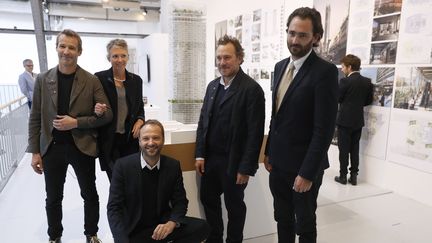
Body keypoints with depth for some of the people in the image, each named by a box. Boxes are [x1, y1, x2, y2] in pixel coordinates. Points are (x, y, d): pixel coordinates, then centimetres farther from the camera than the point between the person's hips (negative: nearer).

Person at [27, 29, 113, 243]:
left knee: (90, 194, 12)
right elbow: (35, 119, 3)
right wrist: (35, 151, 0)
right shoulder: (43, 80, 0)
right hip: (52, 147, 2)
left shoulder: (91, 81, -6)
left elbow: (106, 115, -7)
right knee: (53, 198, 15)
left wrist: (76, 122, -18)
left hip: (82, 146, -1)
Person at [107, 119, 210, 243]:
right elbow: (114, 208, -11)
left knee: (202, 228, -17)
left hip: (162, 226, 2)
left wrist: (172, 223, -21)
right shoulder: (123, 165, -11)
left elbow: (180, 202, 1)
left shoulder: (173, 166, -4)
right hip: (133, 230, -2)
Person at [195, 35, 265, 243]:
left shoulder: (251, 89, -13)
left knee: (234, 205, 14)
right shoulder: (212, 86, 8)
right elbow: (203, 121, 10)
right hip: (209, 158, 6)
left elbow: (255, 132, -15)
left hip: (233, 161, -6)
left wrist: (246, 167, -15)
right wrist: (200, 154, 4)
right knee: (208, 200, 19)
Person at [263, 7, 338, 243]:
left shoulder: (325, 71, -16)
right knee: (282, 219, 20)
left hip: (303, 165, -6)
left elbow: (324, 129, -19)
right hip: (278, 161, 6)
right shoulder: (280, 66, 6)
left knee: (305, 224, 15)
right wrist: (269, 151, 11)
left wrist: (307, 172, -18)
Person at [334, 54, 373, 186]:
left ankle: (343, 176, 10)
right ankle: (354, 176, 17)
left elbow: (338, 98, -8)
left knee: (344, 149, 4)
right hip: (358, 120, 6)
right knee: (355, 149, 12)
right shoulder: (367, 81, 3)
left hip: (345, 120, -5)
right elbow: (369, 100, 8)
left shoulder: (345, 81, -15)